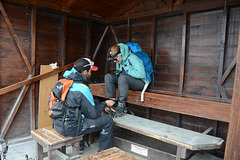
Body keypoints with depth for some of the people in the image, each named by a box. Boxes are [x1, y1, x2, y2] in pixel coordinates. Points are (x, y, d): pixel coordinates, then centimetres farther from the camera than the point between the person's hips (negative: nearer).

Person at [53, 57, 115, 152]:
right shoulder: (82, 89, -22)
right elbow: (93, 114, -13)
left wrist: (102, 107, 13)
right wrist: (105, 104, 3)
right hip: (70, 128, -9)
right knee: (108, 120, -3)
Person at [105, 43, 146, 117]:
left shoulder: (132, 58, -18)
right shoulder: (119, 60, 6)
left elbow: (141, 74, -25)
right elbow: (119, 72, 22)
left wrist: (127, 71, -21)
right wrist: (117, 73, -3)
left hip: (140, 82, -7)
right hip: (125, 80, 8)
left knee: (123, 77, -37)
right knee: (108, 76, -12)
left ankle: (121, 105, -29)